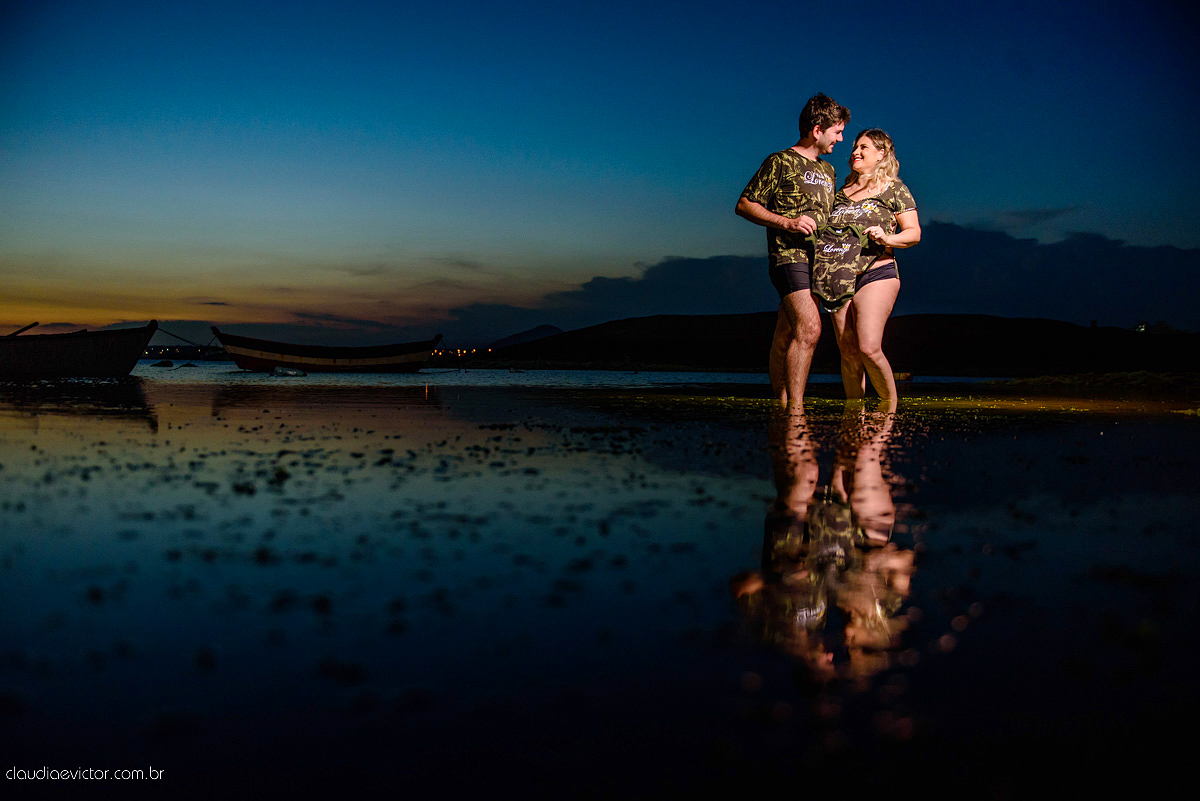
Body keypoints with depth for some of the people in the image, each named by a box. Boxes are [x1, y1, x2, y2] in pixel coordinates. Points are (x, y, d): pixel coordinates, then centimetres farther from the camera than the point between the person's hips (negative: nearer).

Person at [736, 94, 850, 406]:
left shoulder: (828, 170, 23)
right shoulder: (780, 162, -1)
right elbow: (743, 205, -3)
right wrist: (788, 222, -13)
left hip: (817, 260, 7)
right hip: (789, 255, -7)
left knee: (785, 339, 7)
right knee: (809, 326, -22)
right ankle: (795, 407, -21)